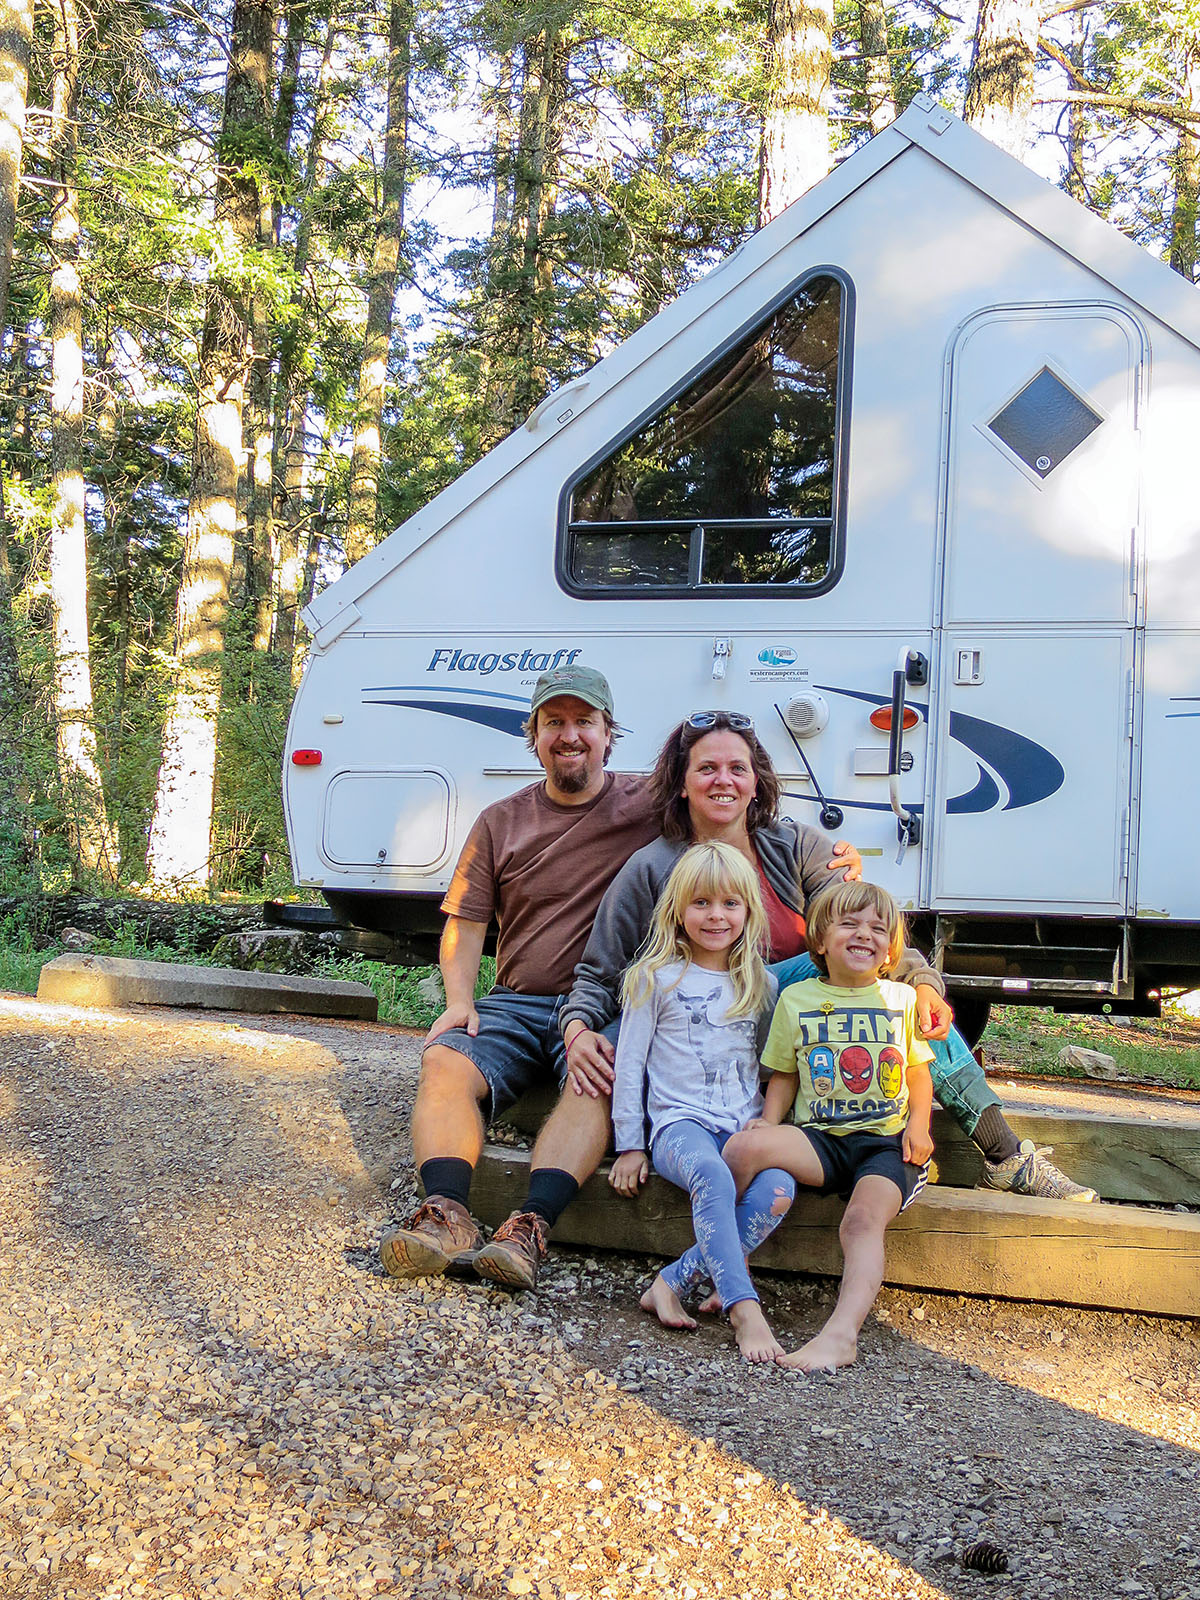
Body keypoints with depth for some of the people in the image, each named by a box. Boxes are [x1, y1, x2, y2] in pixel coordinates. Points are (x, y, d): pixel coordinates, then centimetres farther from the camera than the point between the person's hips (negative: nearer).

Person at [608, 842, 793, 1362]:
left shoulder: (760, 986, 16)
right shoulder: (657, 979, 5)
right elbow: (629, 1063, 5)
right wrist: (629, 1145, 2)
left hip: (745, 1127, 4)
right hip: (679, 1122, -3)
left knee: (778, 1188, -30)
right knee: (713, 1178, -37)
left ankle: (674, 1282, -25)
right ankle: (743, 1309, -37)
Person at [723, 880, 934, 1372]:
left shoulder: (903, 999, 12)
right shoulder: (796, 999, 10)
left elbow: (918, 1072, 18)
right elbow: (784, 1076, 15)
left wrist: (918, 1125, -1)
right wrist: (769, 1123, -4)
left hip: (887, 1143, 0)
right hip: (819, 1139, 1)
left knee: (864, 1217, -31)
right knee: (744, 1146, -28)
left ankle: (842, 1331, -43)